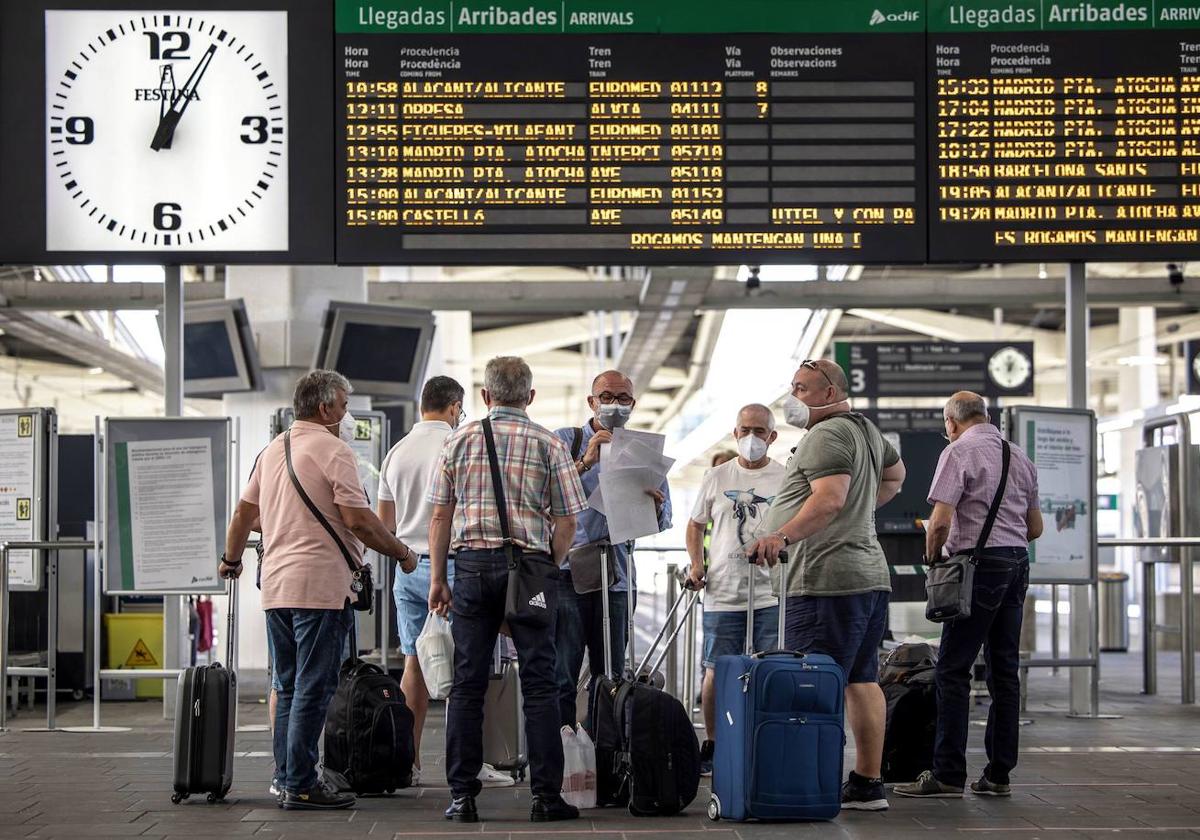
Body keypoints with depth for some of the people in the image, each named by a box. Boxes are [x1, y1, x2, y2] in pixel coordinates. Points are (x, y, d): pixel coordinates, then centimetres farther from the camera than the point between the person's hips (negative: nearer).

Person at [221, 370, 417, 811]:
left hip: (276, 587, 8)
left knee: (288, 688, 14)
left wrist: (231, 559, 38)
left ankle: (288, 780, 16)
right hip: (319, 586, -8)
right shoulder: (332, 451, -9)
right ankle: (301, 785, -6)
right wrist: (401, 553, -4)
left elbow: (245, 510, 24)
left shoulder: (272, 450, 16)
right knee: (313, 689, -6)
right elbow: (357, 518, -15)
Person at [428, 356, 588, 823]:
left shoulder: (459, 441, 6)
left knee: (467, 684, 4)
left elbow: (440, 516, 5)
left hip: (472, 563, 2)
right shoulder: (548, 445, 2)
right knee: (539, 683, 2)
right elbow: (566, 522, 0)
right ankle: (546, 796, 1)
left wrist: (438, 579, 10)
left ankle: (462, 796, 3)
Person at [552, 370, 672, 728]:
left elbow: (662, 523, 10)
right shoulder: (566, 441, 6)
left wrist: (656, 505, -12)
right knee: (561, 678, -7)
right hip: (568, 573, -3)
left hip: (617, 577, 4)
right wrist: (585, 463, -18)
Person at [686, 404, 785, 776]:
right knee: (716, 672, 3)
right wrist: (696, 564, 4)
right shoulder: (716, 477, 10)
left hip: (772, 595, -1)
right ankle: (711, 746, 17)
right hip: (723, 594, 1)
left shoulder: (786, 478, 5)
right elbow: (696, 525, 19)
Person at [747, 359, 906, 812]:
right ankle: (868, 783, 14)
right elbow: (895, 474, 38)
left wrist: (782, 535, -35)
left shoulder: (827, 435, -12)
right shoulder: (866, 430, 20)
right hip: (869, 574, 11)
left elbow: (828, 499, -26)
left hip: (827, 580, -11)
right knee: (861, 682, 12)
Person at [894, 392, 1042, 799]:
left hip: (980, 565, -7)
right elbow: (1036, 528, 21)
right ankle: (998, 774, 10)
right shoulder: (1020, 457, 16)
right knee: (1004, 670, 9)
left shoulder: (959, 452, -6)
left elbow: (940, 522, -15)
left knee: (952, 672, -6)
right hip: (1018, 561, 7)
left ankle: (948, 773, -10)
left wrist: (932, 559, 1)